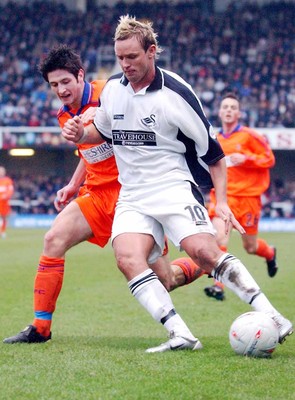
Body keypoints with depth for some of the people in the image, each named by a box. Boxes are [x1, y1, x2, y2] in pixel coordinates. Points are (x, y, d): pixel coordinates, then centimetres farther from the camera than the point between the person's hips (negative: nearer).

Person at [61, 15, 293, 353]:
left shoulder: (175, 93, -10)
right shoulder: (112, 89, 6)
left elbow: (211, 151, -4)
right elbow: (103, 132, 26)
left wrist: (221, 202, -10)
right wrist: (81, 134, 3)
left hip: (174, 188, -4)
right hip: (132, 196, 5)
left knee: (204, 251, -25)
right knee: (128, 258, -23)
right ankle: (181, 336, -25)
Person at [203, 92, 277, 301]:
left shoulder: (248, 135, -6)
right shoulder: (215, 140, 8)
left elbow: (269, 158, -6)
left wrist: (245, 158, -19)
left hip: (247, 196, -3)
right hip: (222, 195, 3)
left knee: (250, 247, 10)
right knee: (220, 238, -20)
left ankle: (270, 253, 46)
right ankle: (218, 286, -20)